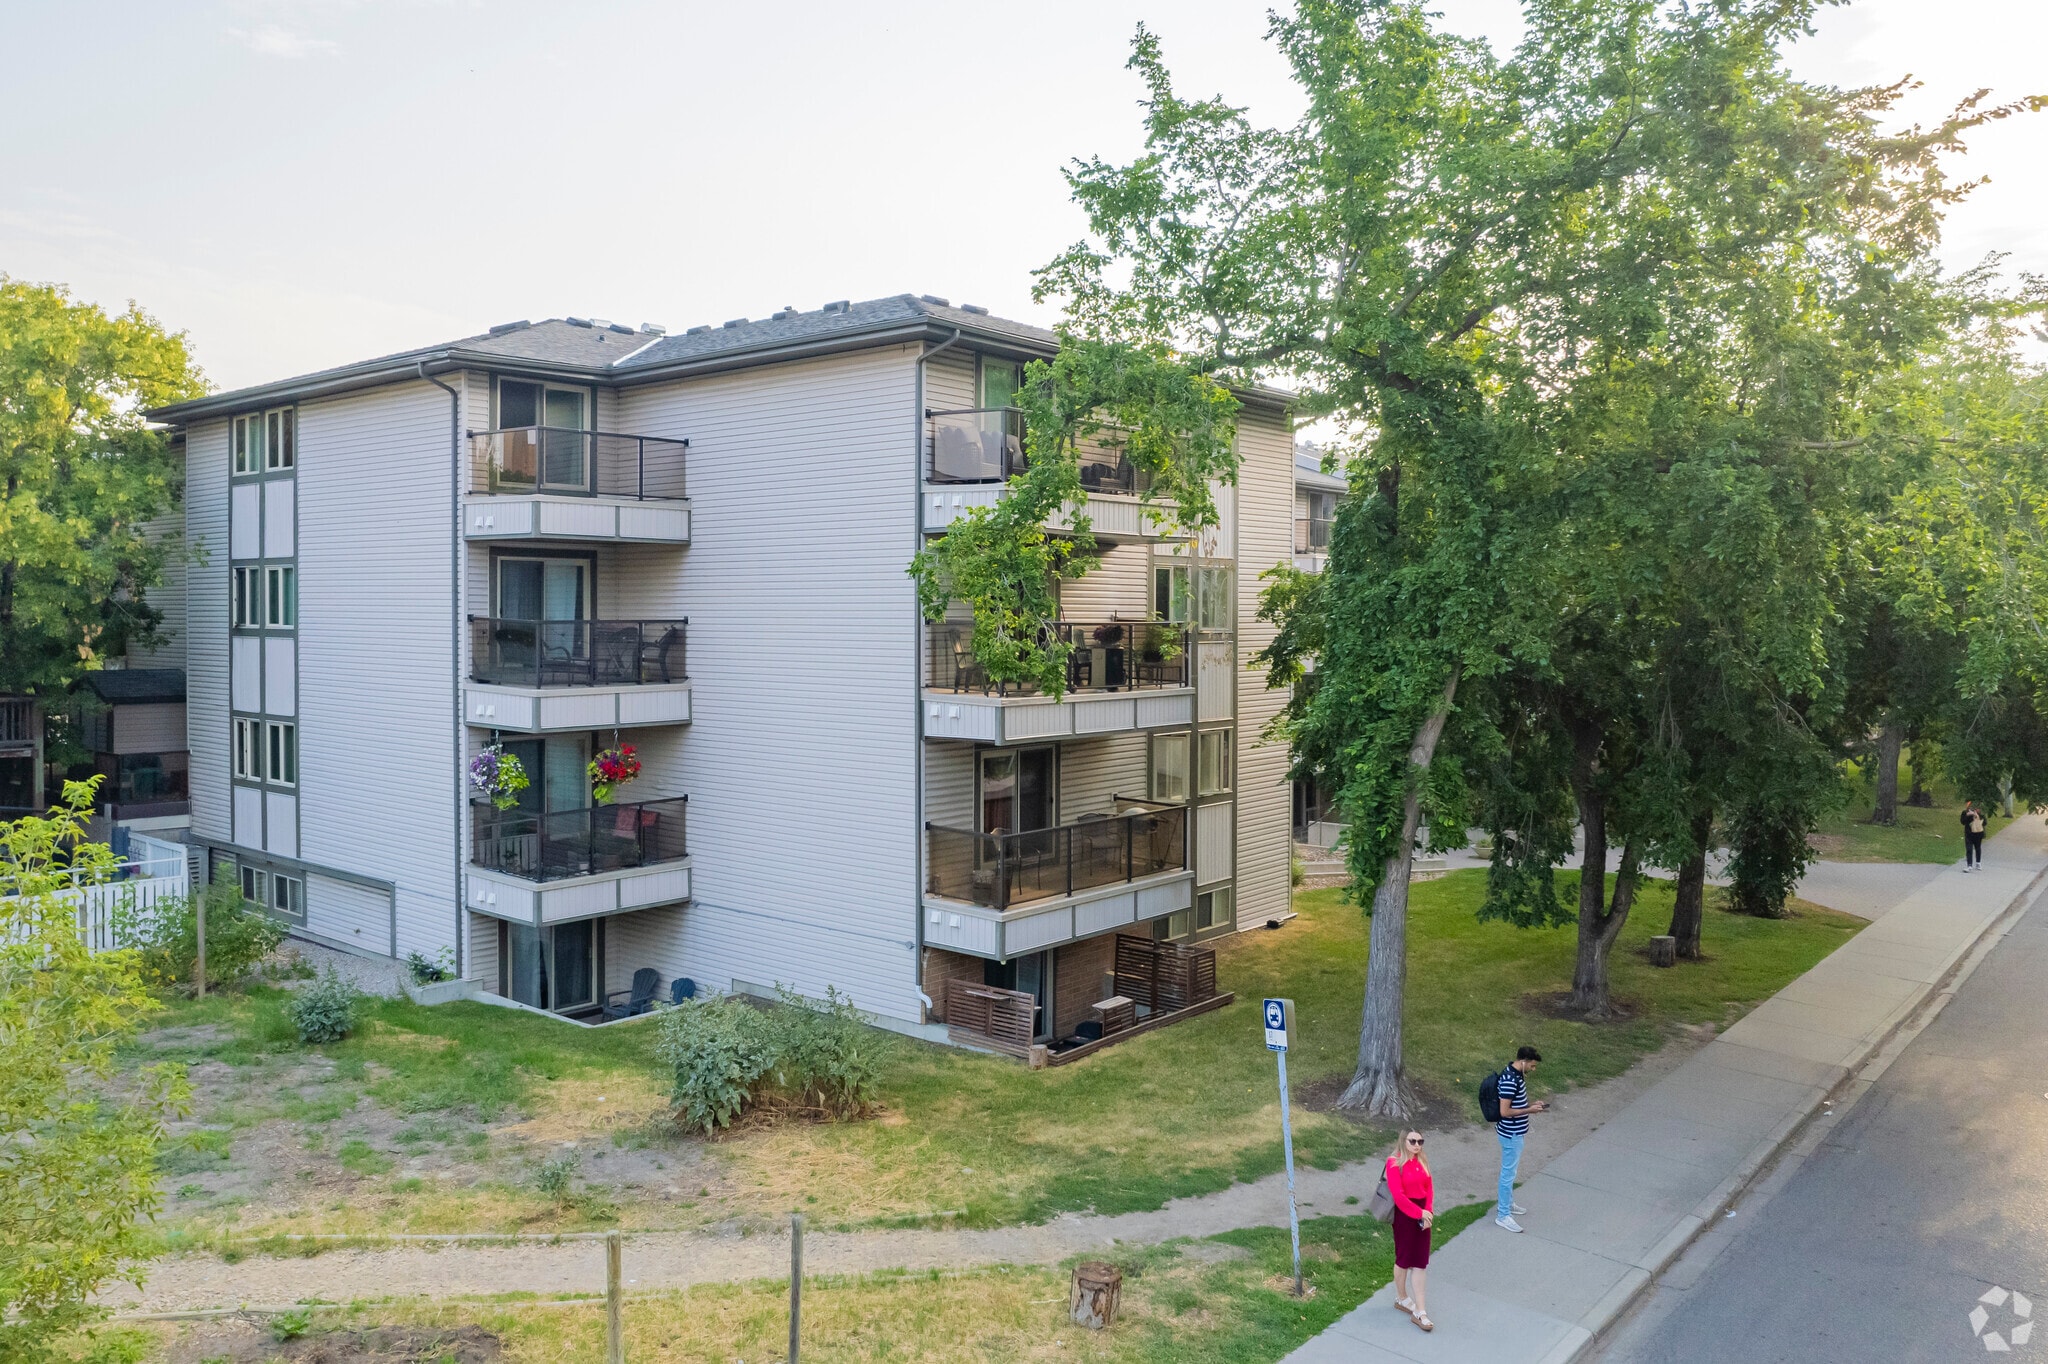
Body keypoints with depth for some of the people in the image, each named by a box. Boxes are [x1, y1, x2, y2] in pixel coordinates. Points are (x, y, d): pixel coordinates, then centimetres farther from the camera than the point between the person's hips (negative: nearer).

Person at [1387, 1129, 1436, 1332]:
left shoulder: (1422, 1162, 3)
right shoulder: (1394, 1164, -18)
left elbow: (1429, 1188, 4)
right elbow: (1398, 1195, -21)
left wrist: (1428, 1212, -10)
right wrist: (1419, 1213, -19)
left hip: (1423, 1215, 6)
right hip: (1404, 1215, -6)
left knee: (1420, 1262, 6)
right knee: (1404, 1259, 11)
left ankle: (1419, 1311, 9)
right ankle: (1402, 1298, 34)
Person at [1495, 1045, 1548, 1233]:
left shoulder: (1516, 1074, 3)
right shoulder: (1510, 1080, -28)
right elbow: (1505, 1111, -27)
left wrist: (1531, 1104, 3)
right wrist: (1529, 1110, -20)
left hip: (1515, 1131, 10)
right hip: (1511, 1133, -10)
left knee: (1512, 1169, 24)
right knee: (1508, 1172, 1)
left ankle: (1508, 1204, 40)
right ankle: (1503, 1216, 12)